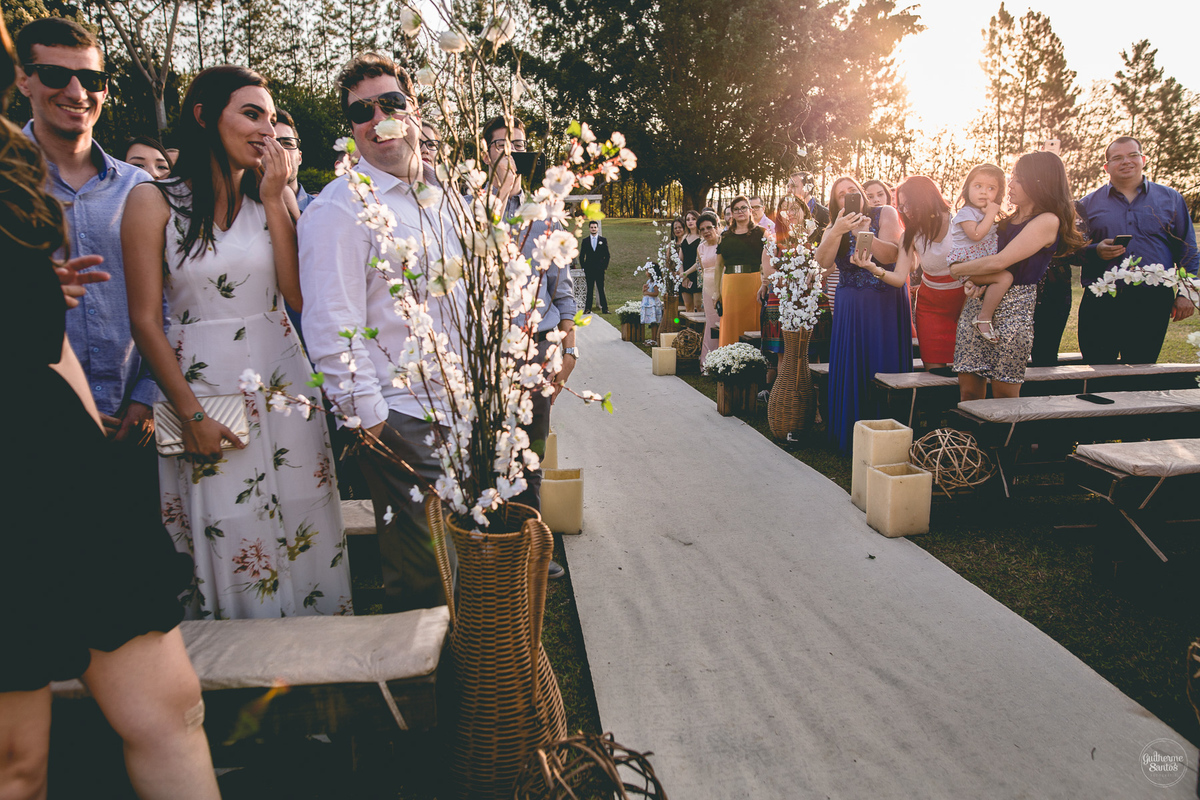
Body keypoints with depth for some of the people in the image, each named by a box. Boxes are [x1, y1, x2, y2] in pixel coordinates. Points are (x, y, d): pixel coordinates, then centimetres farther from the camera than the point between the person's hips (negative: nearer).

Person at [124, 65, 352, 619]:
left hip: (282, 381, 3)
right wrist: (192, 415, -9)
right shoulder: (153, 202, -3)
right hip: (201, 383, -3)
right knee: (226, 540, 4)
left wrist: (273, 200, -6)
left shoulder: (272, 198, 7)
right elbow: (145, 320, -5)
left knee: (300, 530, 8)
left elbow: (299, 296, -4)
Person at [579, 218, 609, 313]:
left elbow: (607, 255, 9)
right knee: (589, 290, 1)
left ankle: (604, 309, 1)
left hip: (600, 269, -1)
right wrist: (583, 268, 3)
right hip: (589, 269, 1)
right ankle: (587, 309, 4)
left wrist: (605, 266, 1)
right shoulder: (585, 241, 9)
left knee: (601, 290, -2)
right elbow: (581, 256, 10)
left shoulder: (603, 240, 8)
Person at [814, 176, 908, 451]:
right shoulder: (833, 229, 11)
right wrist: (837, 232, -24)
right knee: (851, 369, 1)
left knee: (883, 367, -3)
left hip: (886, 305, -2)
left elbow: (891, 255, -11)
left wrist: (865, 235, -25)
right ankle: (851, 435, 10)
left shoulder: (885, 214, 2)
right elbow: (824, 262, -9)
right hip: (850, 309, 3)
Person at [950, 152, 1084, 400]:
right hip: (977, 303, 7)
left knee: (1004, 396, -4)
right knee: (969, 391, 0)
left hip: (1012, 311, -6)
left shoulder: (1047, 221, -6)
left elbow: (998, 262, -13)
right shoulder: (1009, 219, 19)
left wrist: (957, 269, -2)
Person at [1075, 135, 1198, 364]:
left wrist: (1186, 293, 5)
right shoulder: (1088, 204, 10)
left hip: (1154, 302, 1)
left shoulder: (1171, 199, 14)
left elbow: (1187, 251, 13)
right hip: (1101, 302, -1)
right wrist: (1096, 251, -13)